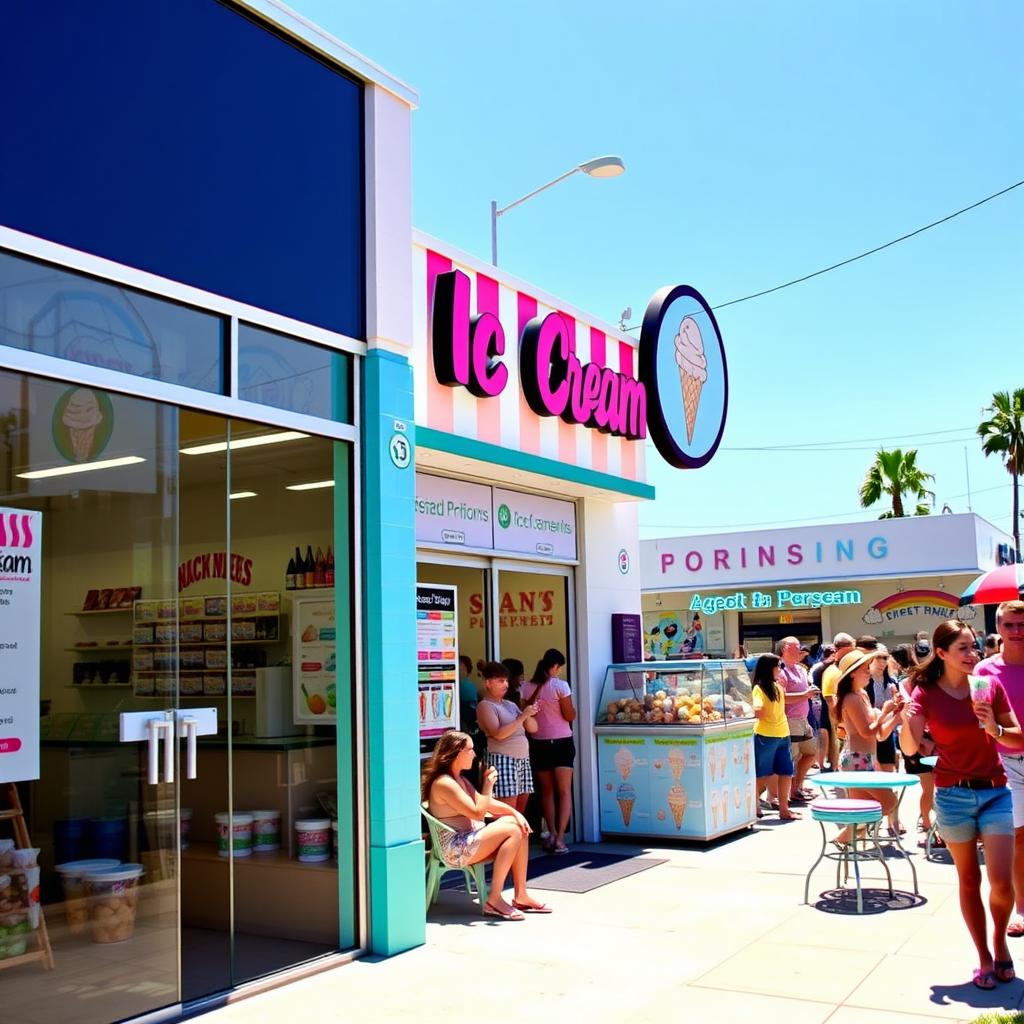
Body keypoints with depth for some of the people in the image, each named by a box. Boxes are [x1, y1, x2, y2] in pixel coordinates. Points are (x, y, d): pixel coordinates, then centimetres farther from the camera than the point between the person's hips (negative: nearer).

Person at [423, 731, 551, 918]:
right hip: (455, 849, -10)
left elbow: (488, 804, 17)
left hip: (471, 841, 10)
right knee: (513, 831, -20)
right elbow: (477, 813, -19)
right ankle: (494, 900, -17)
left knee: (520, 827, 0)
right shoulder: (443, 783, -15)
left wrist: (515, 812, 2)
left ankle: (521, 896, -1)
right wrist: (488, 784, -10)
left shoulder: (460, 780, 18)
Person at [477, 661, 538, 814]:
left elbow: (533, 728, 16)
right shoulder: (485, 705, -5)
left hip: (523, 759, 8)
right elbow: (498, 734, -18)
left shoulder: (510, 705, 17)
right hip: (503, 760, -8)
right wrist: (522, 716, -16)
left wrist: (528, 715, -5)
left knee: (520, 812, 5)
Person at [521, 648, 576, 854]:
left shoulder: (527, 688, -1)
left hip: (538, 743, 3)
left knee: (546, 790, 14)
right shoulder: (560, 685, -11)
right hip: (561, 742, -3)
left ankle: (552, 833, 12)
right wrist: (572, 709, 11)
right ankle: (560, 837, -6)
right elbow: (570, 716, -8)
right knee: (564, 791, 2)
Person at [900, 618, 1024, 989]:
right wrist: (906, 719, -32)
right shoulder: (926, 693, -6)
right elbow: (910, 748, -13)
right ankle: (984, 958, 24)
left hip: (994, 792, 1)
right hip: (953, 795, -1)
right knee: (969, 880, 9)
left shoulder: (990, 685, -1)